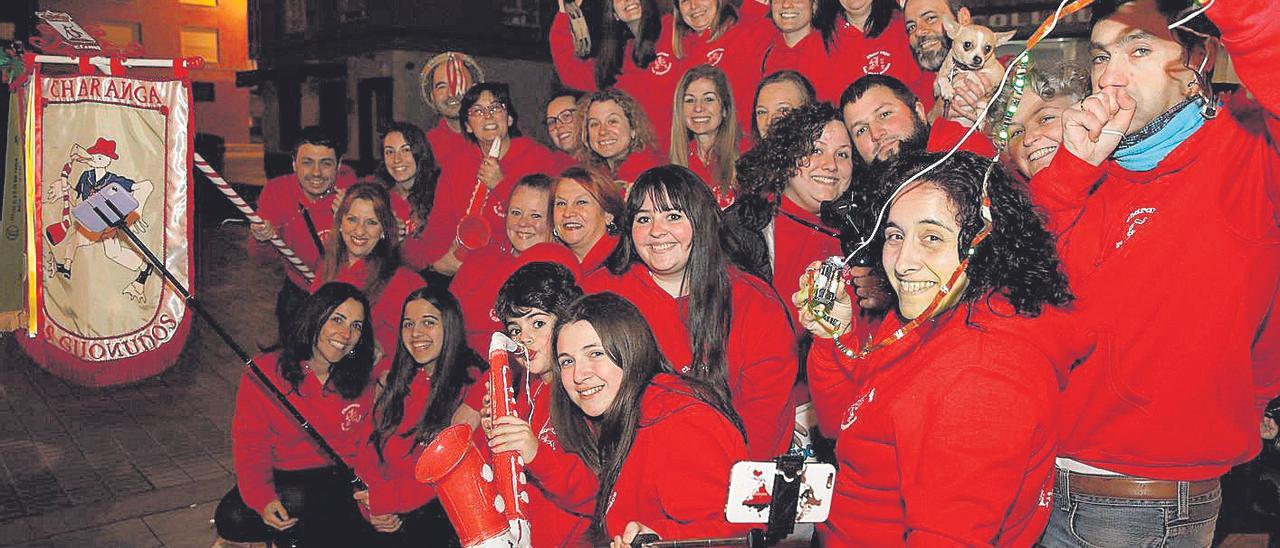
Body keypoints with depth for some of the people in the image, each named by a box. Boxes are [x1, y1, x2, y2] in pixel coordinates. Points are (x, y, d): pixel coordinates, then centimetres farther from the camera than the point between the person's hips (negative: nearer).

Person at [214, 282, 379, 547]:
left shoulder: (362, 383, -1)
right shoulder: (265, 371, -7)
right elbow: (250, 445, -9)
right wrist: (262, 498, -26)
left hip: (337, 483, 0)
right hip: (279, 478, 0)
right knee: (231, 519, -25)